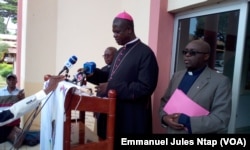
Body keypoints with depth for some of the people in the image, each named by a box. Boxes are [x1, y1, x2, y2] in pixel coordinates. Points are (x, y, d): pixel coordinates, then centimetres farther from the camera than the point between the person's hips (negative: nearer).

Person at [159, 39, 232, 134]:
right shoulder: (177, 76, 3)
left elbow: (221, 120, -19)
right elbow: (164, 101, 8)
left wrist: (185, 121, -23)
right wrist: (165, 117, -11)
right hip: (172, 131, 5)